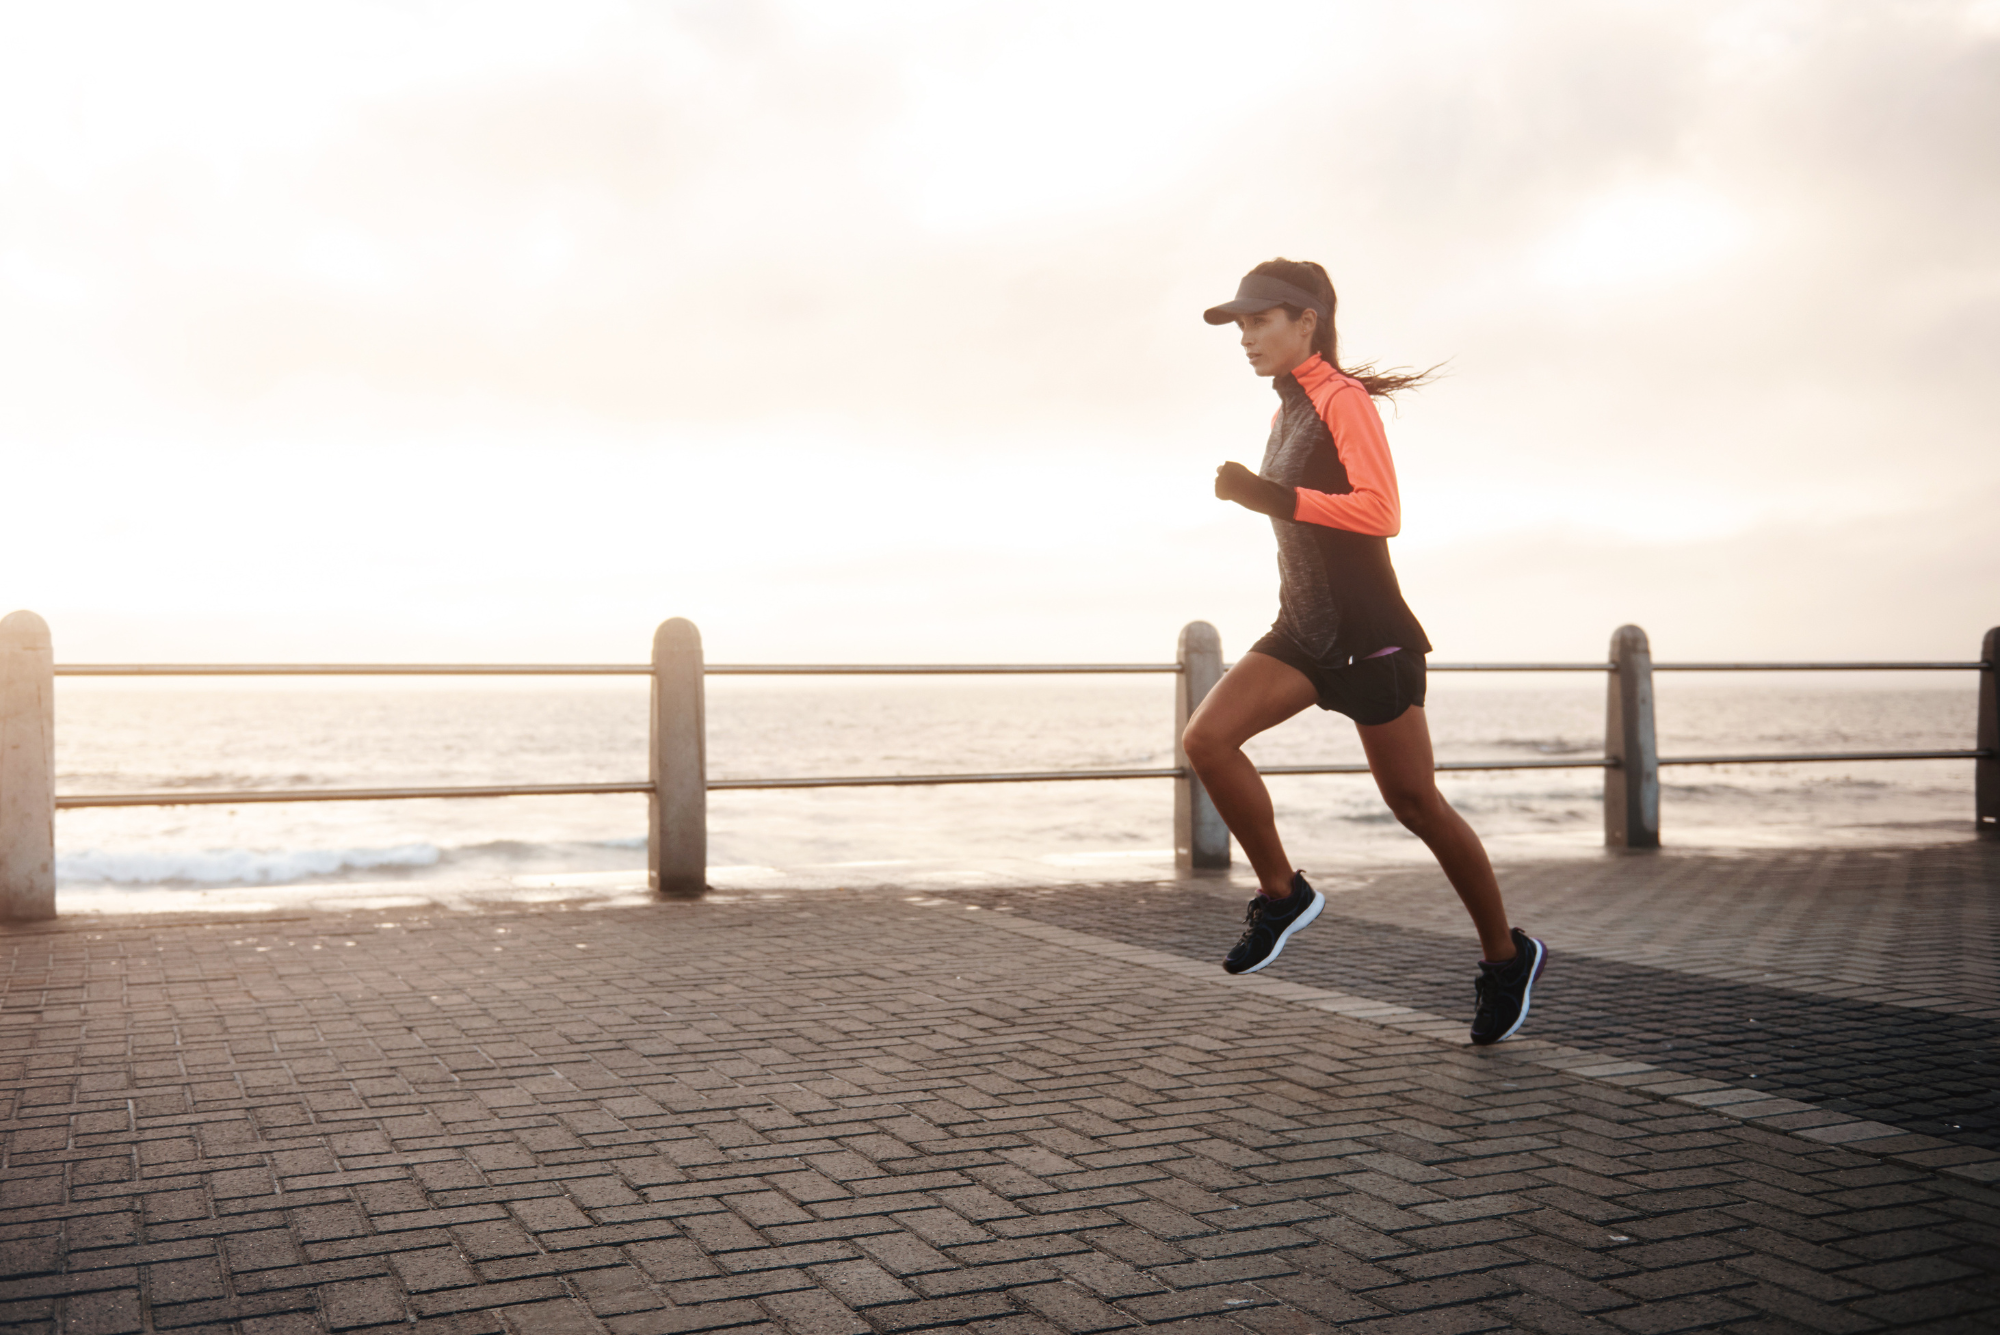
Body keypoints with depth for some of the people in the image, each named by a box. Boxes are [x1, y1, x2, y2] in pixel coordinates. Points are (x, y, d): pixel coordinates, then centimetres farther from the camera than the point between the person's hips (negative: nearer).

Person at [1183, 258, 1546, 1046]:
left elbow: (1380, 513, -26)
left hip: (1369, 638, -8)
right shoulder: (1287, 412, 14)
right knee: (1206, 740, -12)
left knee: (1413, 802, 1)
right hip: (1304, 632, 8)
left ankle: (1505, 955, 20)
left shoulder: (1343, 402, -13)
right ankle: (1281, 894, 4)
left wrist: (1273, 498, -28)